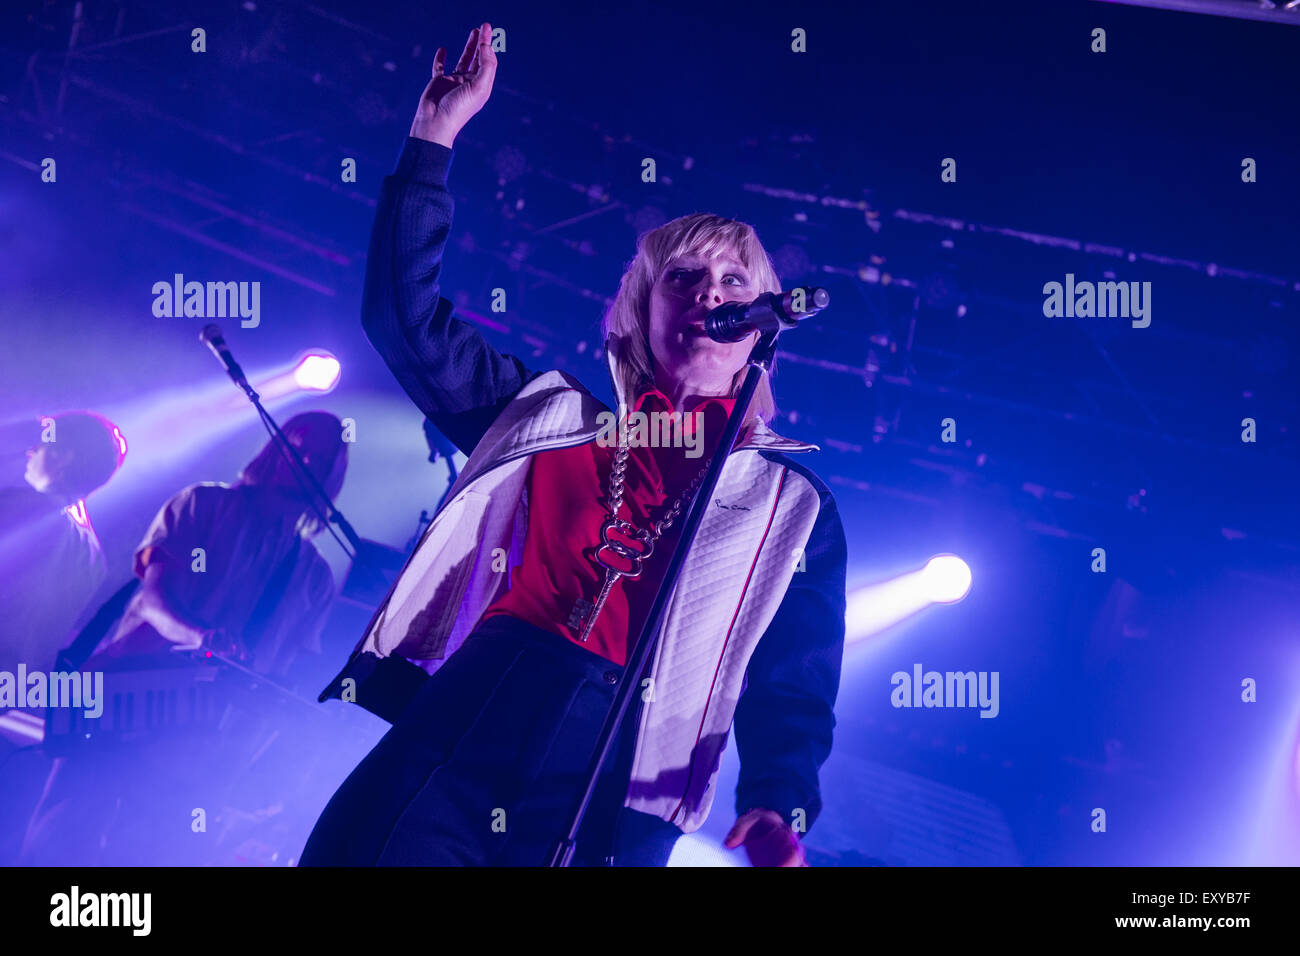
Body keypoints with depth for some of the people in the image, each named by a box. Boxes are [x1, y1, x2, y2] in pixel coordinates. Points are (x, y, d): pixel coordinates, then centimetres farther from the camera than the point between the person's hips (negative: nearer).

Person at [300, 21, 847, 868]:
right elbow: (405, 311, 16)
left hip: (610, 804, -1)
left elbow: (793, 701, 9)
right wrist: (438, 131, 13)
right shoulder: (550, 413, 20)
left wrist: (778, 815, -11)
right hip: (449, 732, 2)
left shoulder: (792, 507, 15)